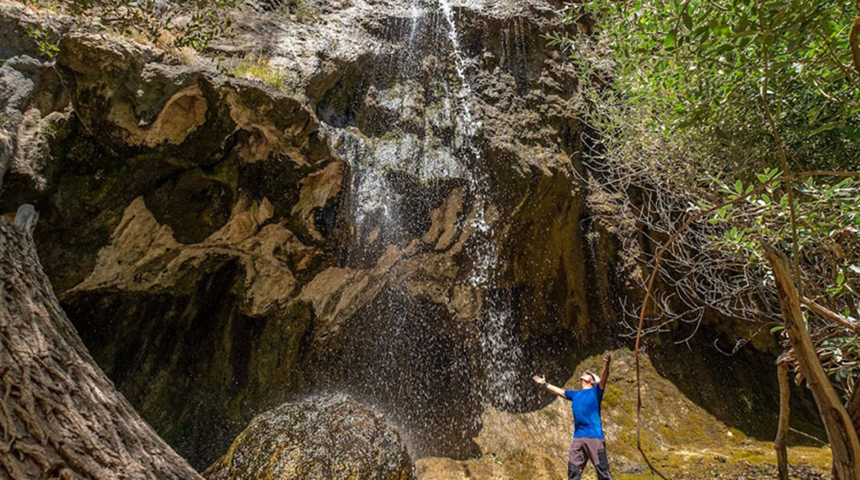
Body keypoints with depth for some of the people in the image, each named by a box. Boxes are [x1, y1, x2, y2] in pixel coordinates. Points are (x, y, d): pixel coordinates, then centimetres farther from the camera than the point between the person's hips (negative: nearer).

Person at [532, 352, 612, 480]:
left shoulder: (595, 391, 7)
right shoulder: (575, 394, 22)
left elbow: (603, 379, -12)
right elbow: (559, 391, 35)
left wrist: (606, 366, -31)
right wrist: (544, 384, 43)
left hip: (594, 436, -5)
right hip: (577, 437, 6)